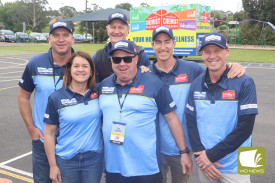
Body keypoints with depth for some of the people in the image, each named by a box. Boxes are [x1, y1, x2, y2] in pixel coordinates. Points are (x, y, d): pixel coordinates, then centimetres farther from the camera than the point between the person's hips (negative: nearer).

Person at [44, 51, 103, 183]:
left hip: (94, 159, 2)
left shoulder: (98, 93, 0)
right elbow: (49, 134, -3)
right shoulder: (56, 98, -6)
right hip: (66, 161, -1)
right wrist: (53, 165, -4)